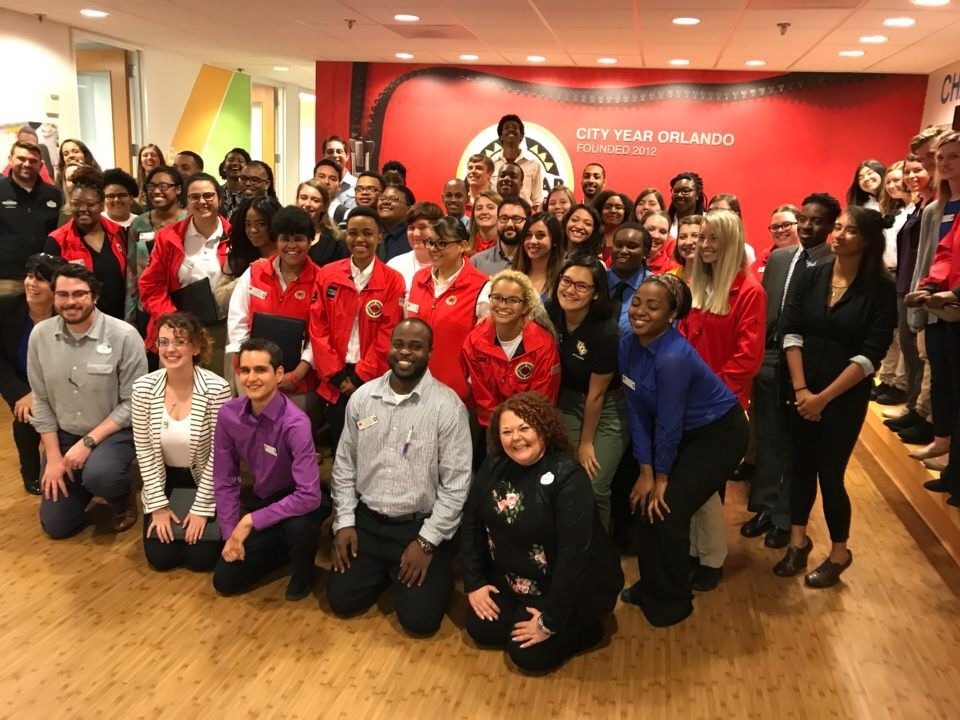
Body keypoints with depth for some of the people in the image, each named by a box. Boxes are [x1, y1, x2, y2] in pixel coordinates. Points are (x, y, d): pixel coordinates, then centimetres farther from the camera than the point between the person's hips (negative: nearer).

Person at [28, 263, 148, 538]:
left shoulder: (124, 336, -19)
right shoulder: (40, 335, -6)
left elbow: (133, 403, -15)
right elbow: (40, 400, 1)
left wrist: (88, 442, -20)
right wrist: (53, 455, -4)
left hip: (113, 433, -4)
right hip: (63, 435, 4)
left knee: (98, 475, -37)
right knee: (56, 526, 4)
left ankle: (123, 502, 0)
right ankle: (88, 482, 36)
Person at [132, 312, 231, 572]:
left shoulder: (217, 389, -23)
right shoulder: (143, 387, -14)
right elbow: (144, 450, -7)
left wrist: (201, 508, -15)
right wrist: (159, 504, -7)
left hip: (205, 482, -2)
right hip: (164, 481, 3)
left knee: (200, 558, -6)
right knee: (160, 558, -2)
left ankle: (204, 514, 25)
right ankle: (161, 513, 30)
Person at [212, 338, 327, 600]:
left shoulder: (295, 423, -30)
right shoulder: (228, 414, -14)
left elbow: (309, 495, -35)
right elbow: (224, 479, -3)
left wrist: (251, 521, -29)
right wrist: (231, 533, -8)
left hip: (298, 502, -5)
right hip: (261, 498, 5)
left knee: (298, 526, -39)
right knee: (224, 581, 0)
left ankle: (304, 571, -3)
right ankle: (283, 546, 26)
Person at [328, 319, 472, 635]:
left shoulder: (447, 405, -14)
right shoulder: (362, 397, -1)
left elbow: (456, 483, -13)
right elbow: (344, 465, 7)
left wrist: (427, 541, -14)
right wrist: (344, 521, 0)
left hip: (421, 525, -4)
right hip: (366, 519, 4)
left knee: (419, 618, -10)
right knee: (341, 599, -2)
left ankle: (437, 573, 22)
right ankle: (384, 572, 27)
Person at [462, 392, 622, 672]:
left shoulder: (568, 477, -27)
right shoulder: (494, 465, -8)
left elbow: (574, 555, -28)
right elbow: (472, 523, 2)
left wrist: (550, 621, -25)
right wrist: (474, 582, -1)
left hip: (570, 588, -6)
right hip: (509, 580, 6)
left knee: (527, 654, -12)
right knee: (481, 631, -3)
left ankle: (584, 627, 13)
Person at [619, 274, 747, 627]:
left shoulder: (674, 357, -34)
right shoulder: (628, 345, -10)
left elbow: (668, 424, -24)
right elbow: (638, 412, -7)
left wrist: (662, 476, -12)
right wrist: (646, 471, -9)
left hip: (719, 433, -7)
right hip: (684, 433, 7)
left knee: (667, 512, -10)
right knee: (645, 502, 4)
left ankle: (673, 600, 13)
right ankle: (651, 585, 27)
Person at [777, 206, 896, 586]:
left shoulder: (881, 289, -10)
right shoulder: (811, 277, 0)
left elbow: (871, 354, -15)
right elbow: (791, 333, -3)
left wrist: (824, 397, -16)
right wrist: (800, 389, -12)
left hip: (846, 397, -3)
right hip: (802, 392, 3)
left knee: (830, 473, 2)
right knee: (802, 466, 12)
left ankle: (839, 552, 24)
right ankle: (798, 540, 31)